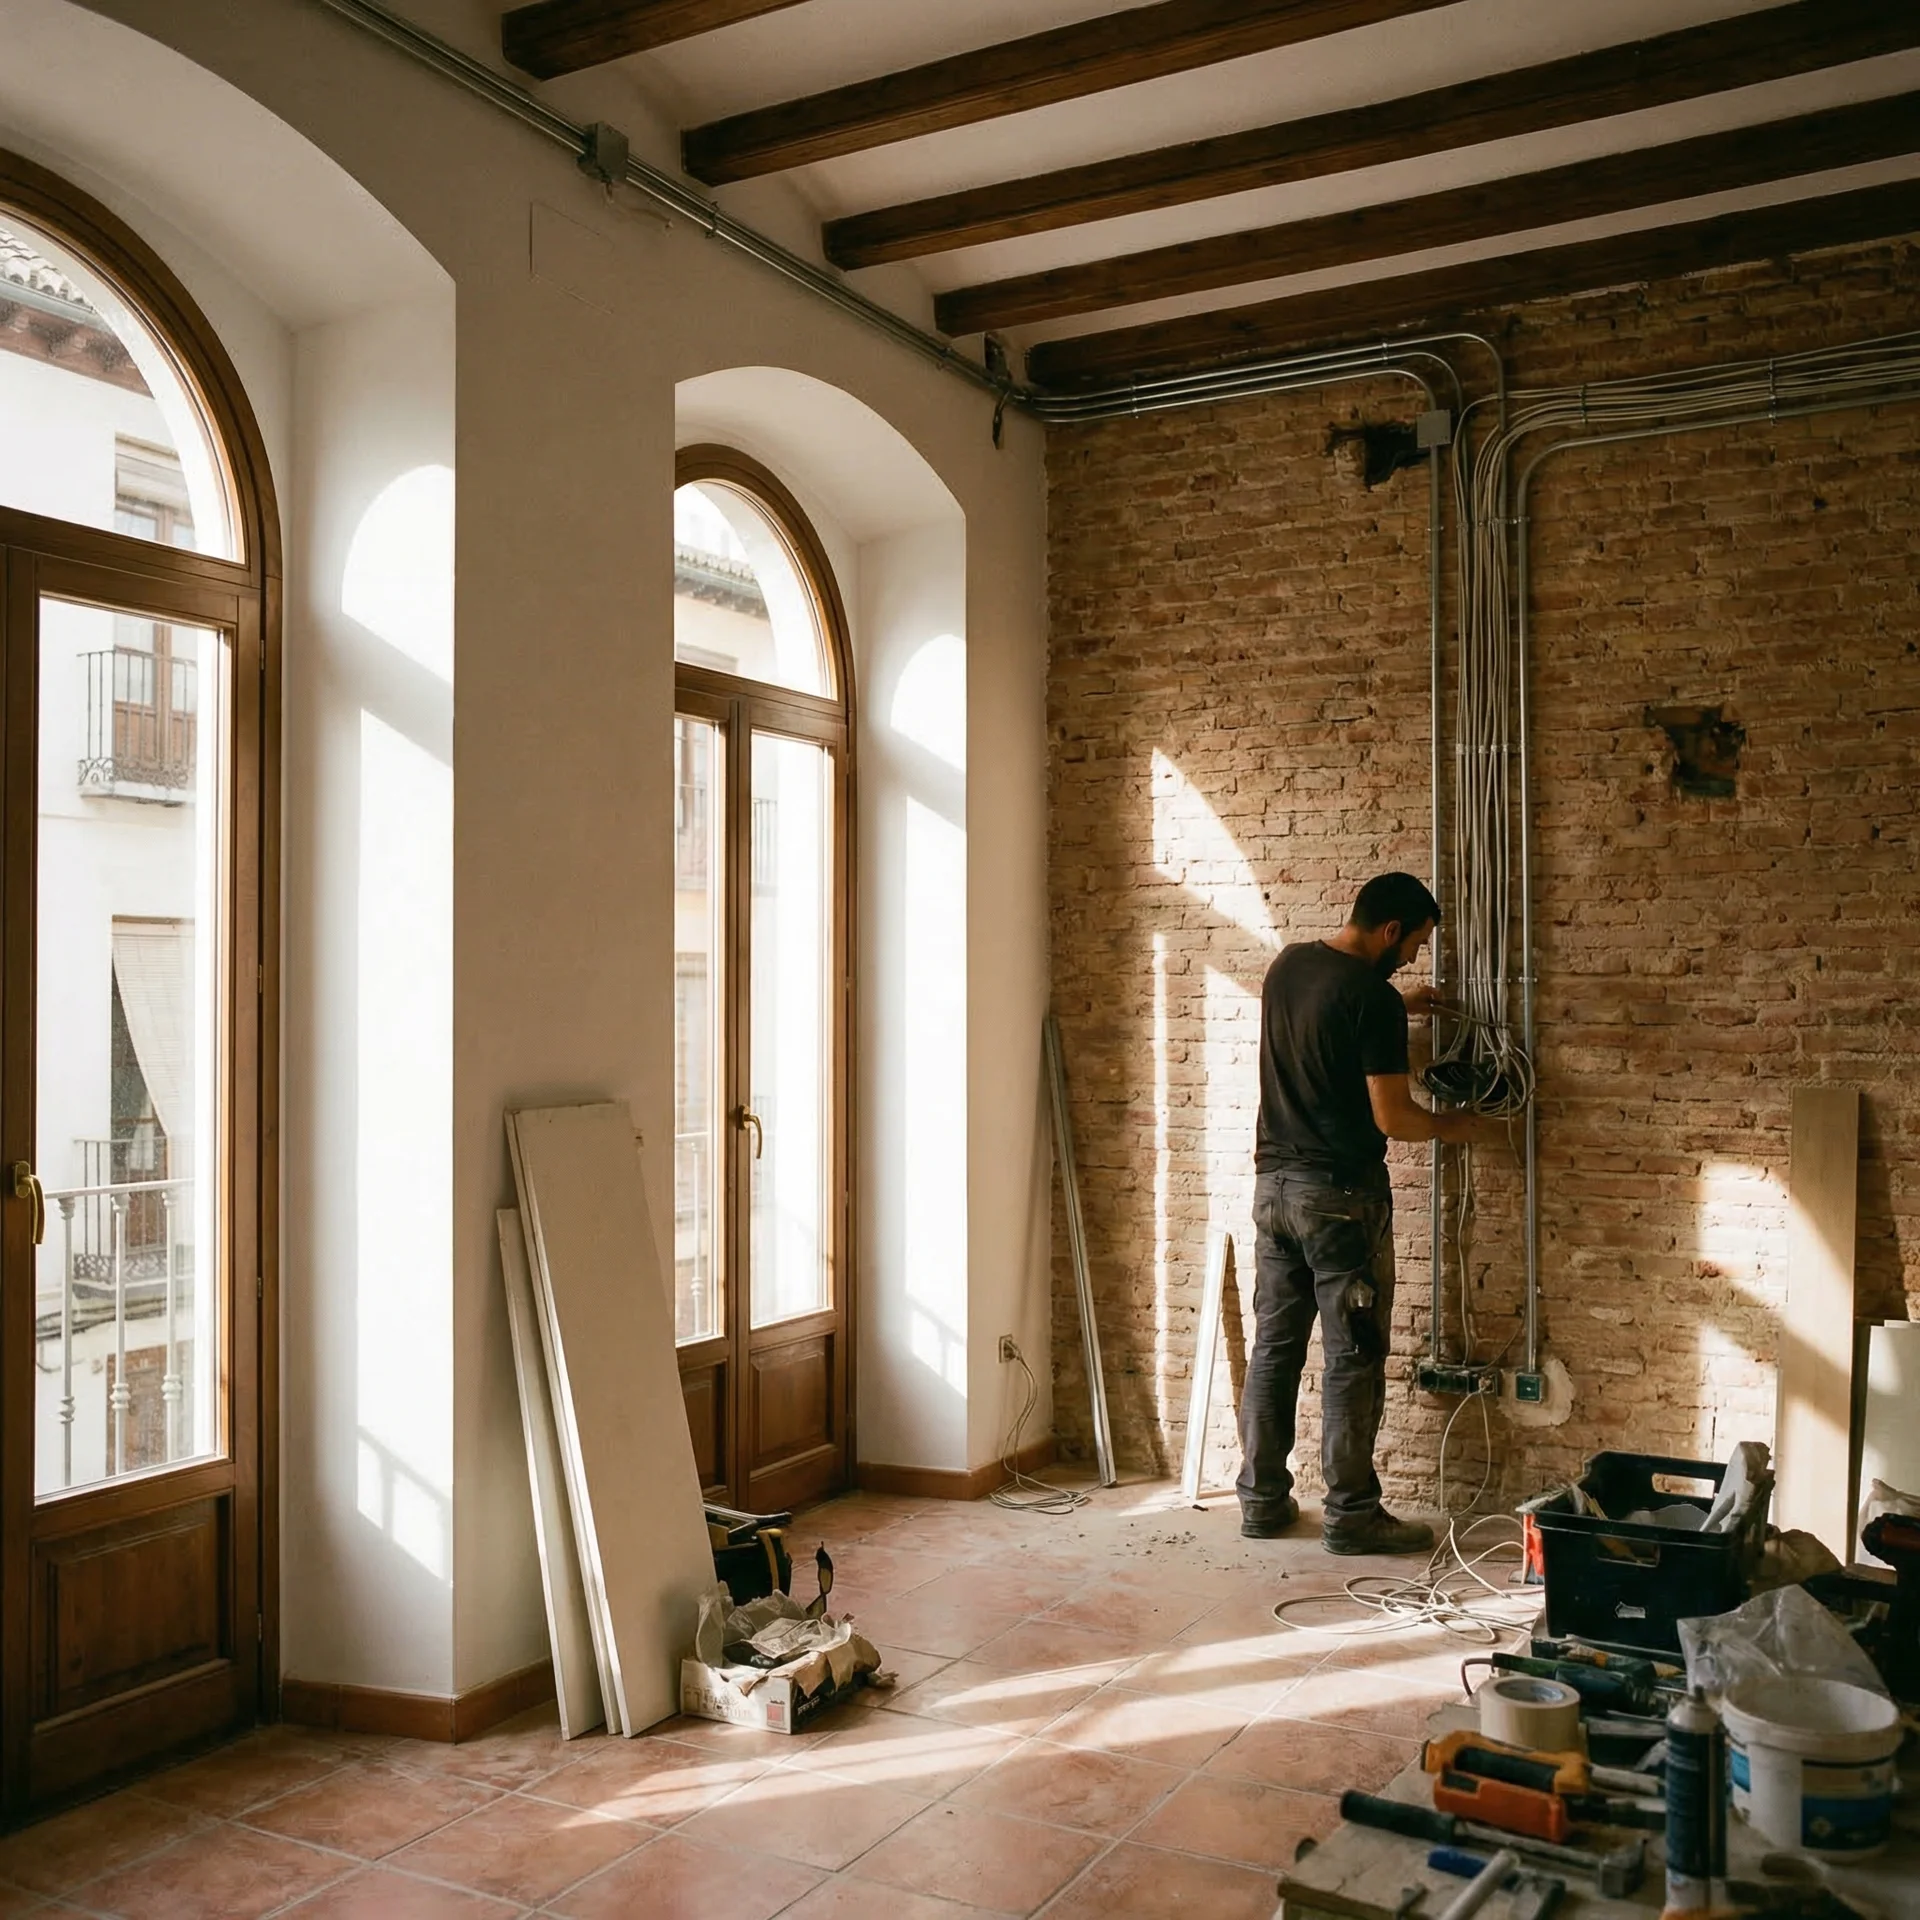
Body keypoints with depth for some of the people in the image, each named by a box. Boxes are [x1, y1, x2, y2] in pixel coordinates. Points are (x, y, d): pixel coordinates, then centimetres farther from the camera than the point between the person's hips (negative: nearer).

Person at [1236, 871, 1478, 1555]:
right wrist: (1449, 1127, 3)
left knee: (1274, 1346, 12)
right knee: (1353, 1359, 2)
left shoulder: (1287, 964, 7)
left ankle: (1262, 1499, 19)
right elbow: (1391, 1117, -16)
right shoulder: (1374, 998, -16)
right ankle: (1351, 1513, 9)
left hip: (1274, 1183, 8)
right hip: (1341, 1195, -7)